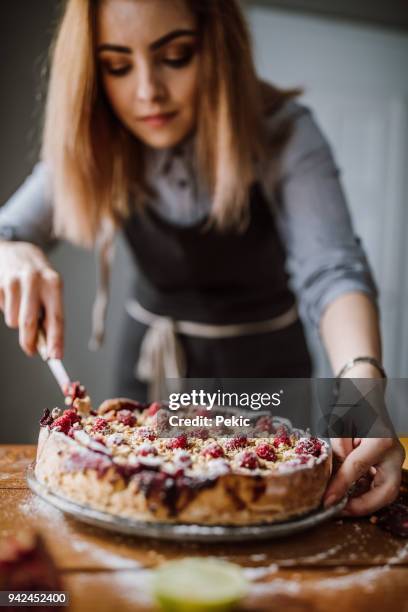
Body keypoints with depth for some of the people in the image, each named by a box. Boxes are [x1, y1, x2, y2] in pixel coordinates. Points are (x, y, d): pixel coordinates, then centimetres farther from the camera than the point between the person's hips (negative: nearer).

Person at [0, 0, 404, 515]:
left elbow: (332, 270, -33)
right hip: (149, 362, 3)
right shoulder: (97, 148, -13)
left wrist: (362, 372, -53)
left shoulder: (282, 134, -22)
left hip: (259, 363, -2)